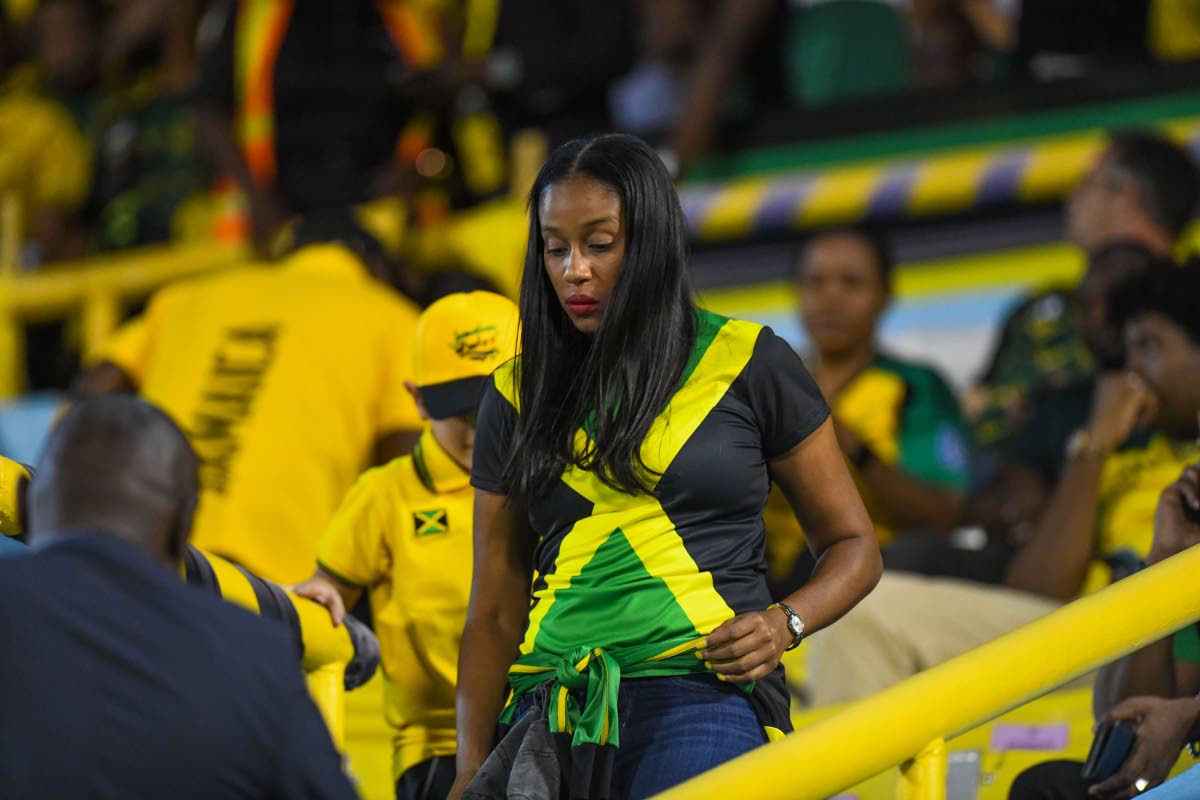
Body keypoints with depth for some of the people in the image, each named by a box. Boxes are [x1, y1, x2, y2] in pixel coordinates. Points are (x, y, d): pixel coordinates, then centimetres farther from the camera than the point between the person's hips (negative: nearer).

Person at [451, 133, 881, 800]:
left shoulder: (745, 364, 7)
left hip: (704, 700, -3)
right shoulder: (519, 394, 14)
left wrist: (785, 623, -7)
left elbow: (851, 545, 13)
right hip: (554, 712, 3)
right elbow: (494, 613, 12)